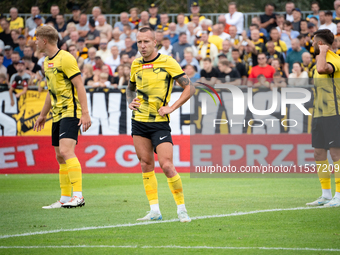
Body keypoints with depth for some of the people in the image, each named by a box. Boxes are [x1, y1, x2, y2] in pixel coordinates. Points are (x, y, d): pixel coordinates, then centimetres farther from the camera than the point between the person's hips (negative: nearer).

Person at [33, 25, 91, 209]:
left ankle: (78, 196, -24)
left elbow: (80, 86, -15)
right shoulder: (46, 62, 16)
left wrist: (85, 113, -21)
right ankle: (65, 199, 14)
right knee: (60, 157, 9)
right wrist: (43, 115, 30)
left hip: (70, 112, -9)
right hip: (57, 114, 9)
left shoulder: (65, 59, -12)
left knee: (66, 151, -21)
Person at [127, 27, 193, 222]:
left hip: (160, 122, -5)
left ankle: (181, 208, -1)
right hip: (139, 121, 5)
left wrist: (172, 107, -12)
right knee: (146, 164, 5)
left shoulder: (167, 62, -7)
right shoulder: (136, 65, 9)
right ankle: (155, 210, 10)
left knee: (166, 165, -13)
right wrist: (130, 102, 8)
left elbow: (190, 87, -5)